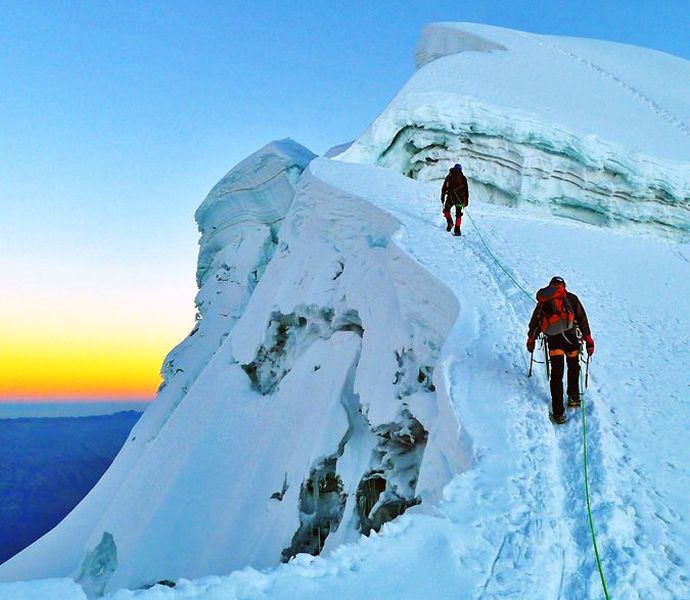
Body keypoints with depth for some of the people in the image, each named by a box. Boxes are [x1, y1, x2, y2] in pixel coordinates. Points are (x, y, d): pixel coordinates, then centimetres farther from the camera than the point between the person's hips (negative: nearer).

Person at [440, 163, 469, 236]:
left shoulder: (449, 176, 11)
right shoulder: (463, 177, 8)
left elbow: (444, 188, 10)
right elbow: (466, 190, 5)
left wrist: (442, 197, 15)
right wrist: (466, 200, 8)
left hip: (450, 197, 0)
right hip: (460, 198, 0)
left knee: (446, 209, 22)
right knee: (458, 214, 7)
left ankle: (449, 222, -1)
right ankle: (457, 230, -1)